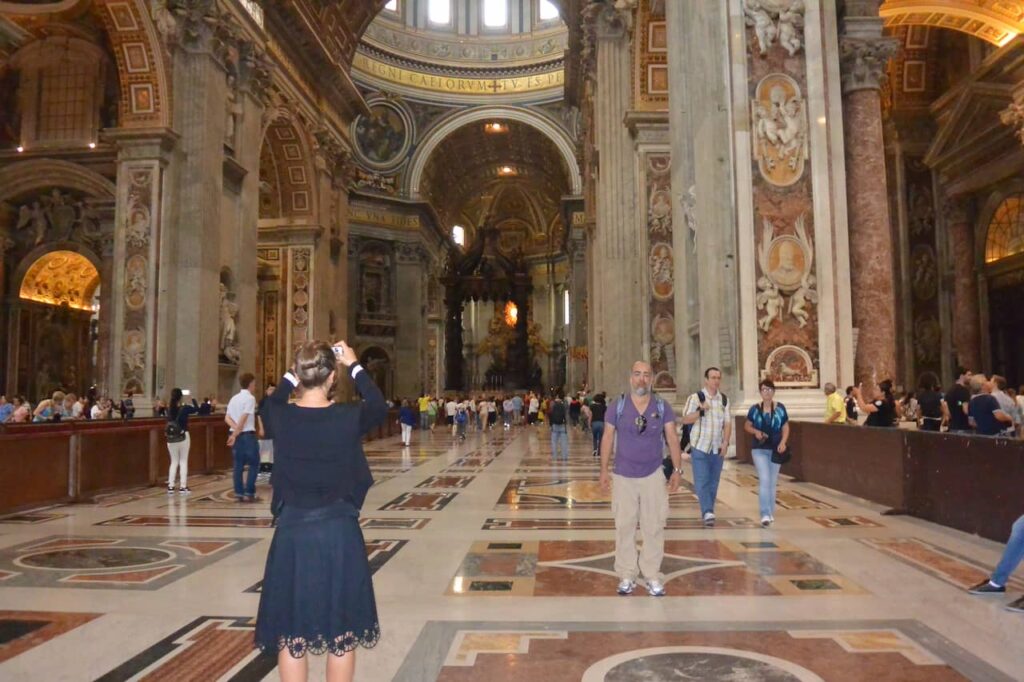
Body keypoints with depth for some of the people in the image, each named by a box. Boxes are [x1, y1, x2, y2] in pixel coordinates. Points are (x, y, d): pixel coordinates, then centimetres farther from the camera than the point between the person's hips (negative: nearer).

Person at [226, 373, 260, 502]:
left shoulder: (234, 398, 14)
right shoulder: (250, 398, -9)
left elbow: (227, 418, 6)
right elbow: (244, 418, -17)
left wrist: (235, 430, -5)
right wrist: (235, 434, -13)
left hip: (237, 435, 7)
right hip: (248, 434, -7)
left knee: (238, 464, 9)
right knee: (254, 464, 2)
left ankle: (239, 493, 10)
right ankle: (249, 493, -2)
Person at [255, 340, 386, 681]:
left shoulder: (281, 418, -8)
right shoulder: (348, 417, -13)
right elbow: (379, 407, 9)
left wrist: (294, 372, 12)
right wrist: (354, 366, 13)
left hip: (293, 533, 2)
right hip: (338, 533, -1)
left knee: (291, 634, 13)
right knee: (341, 633, 12)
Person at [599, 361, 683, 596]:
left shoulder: (662, 407, -1)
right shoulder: (618, 407, -3)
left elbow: (672, 438, 0)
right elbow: (607, 438, 1)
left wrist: (677, 469, -6)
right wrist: (603, 470, -2)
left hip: (653, 475, 1)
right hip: (623, 476, 0)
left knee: (654, 526, 5)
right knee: (624, 526, 6)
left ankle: (652, 576, 17)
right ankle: (626, 575, 17)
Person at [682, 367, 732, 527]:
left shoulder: (724, 400, 7)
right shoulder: (695, 397, -5)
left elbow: (727, 423, 6)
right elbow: (685, 420, -9)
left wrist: (725, 442, -6)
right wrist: (700, 410, -23)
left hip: (718, 448, 4)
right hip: (700, 447, -4)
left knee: (713, 482, 8)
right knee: (702, 481, -11)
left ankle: (708, 512, 19)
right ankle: (708, 513, -16)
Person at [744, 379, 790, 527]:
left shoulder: (780, 408, 0)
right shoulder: (755, 408, -2)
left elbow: (786, 427, 3)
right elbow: (747, 426, 8)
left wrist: (783, 442, -13)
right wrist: (755, 431, -13)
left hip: (776, 450, 2)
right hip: (759, 450, -2)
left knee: (773, 482, 11)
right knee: (764, 480, -12)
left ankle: (771, 513, 24)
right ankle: (765, 515, -12)